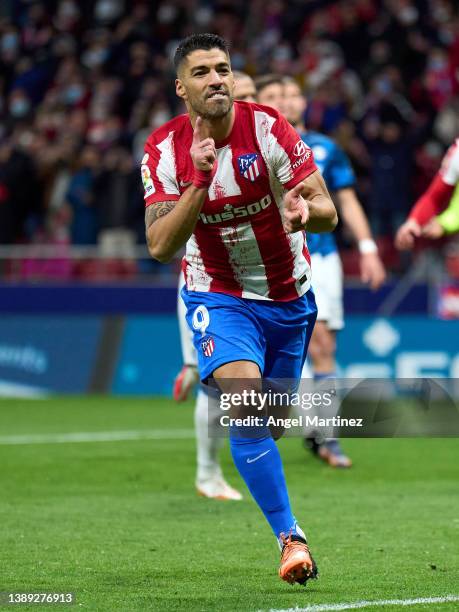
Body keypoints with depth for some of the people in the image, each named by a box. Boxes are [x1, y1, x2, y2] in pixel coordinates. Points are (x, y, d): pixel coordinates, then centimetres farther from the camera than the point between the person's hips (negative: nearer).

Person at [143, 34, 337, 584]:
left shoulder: (268, 129, -16)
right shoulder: (164, 150, -13)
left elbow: (328, 211, -15)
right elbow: (160, 246, -21)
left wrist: (304, 210, -39)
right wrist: (199, 181, -32)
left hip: (288, 295, 2)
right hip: (218, 296, -1)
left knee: (273, 421, 14)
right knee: (246, 407, -25)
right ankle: (290, 538, -19)